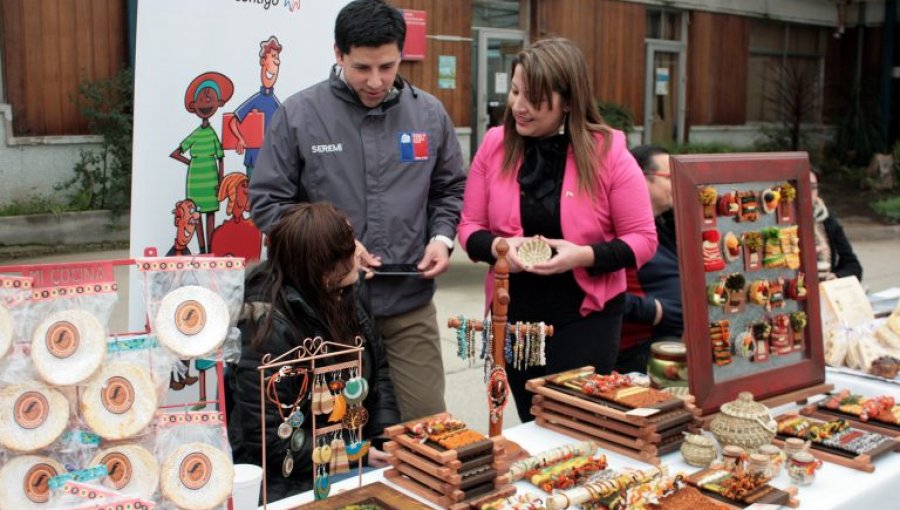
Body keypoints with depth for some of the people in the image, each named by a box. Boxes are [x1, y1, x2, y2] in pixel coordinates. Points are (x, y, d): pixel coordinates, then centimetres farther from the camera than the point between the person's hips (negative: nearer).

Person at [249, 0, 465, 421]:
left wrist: (441, 237, -3)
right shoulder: (297, 114, -5)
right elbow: (268, 201, -1)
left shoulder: (429, 114, 4)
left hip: (410, 306, 2)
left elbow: (450, 191, 16)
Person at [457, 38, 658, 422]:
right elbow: (469, 227, 3)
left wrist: (584, 255, -23)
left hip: (586, 316, -3)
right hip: (514, 315, 3)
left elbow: (642, 239, -6)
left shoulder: (607, 153, -10)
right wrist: (498, 247, -19)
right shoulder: (495, 146, -3)